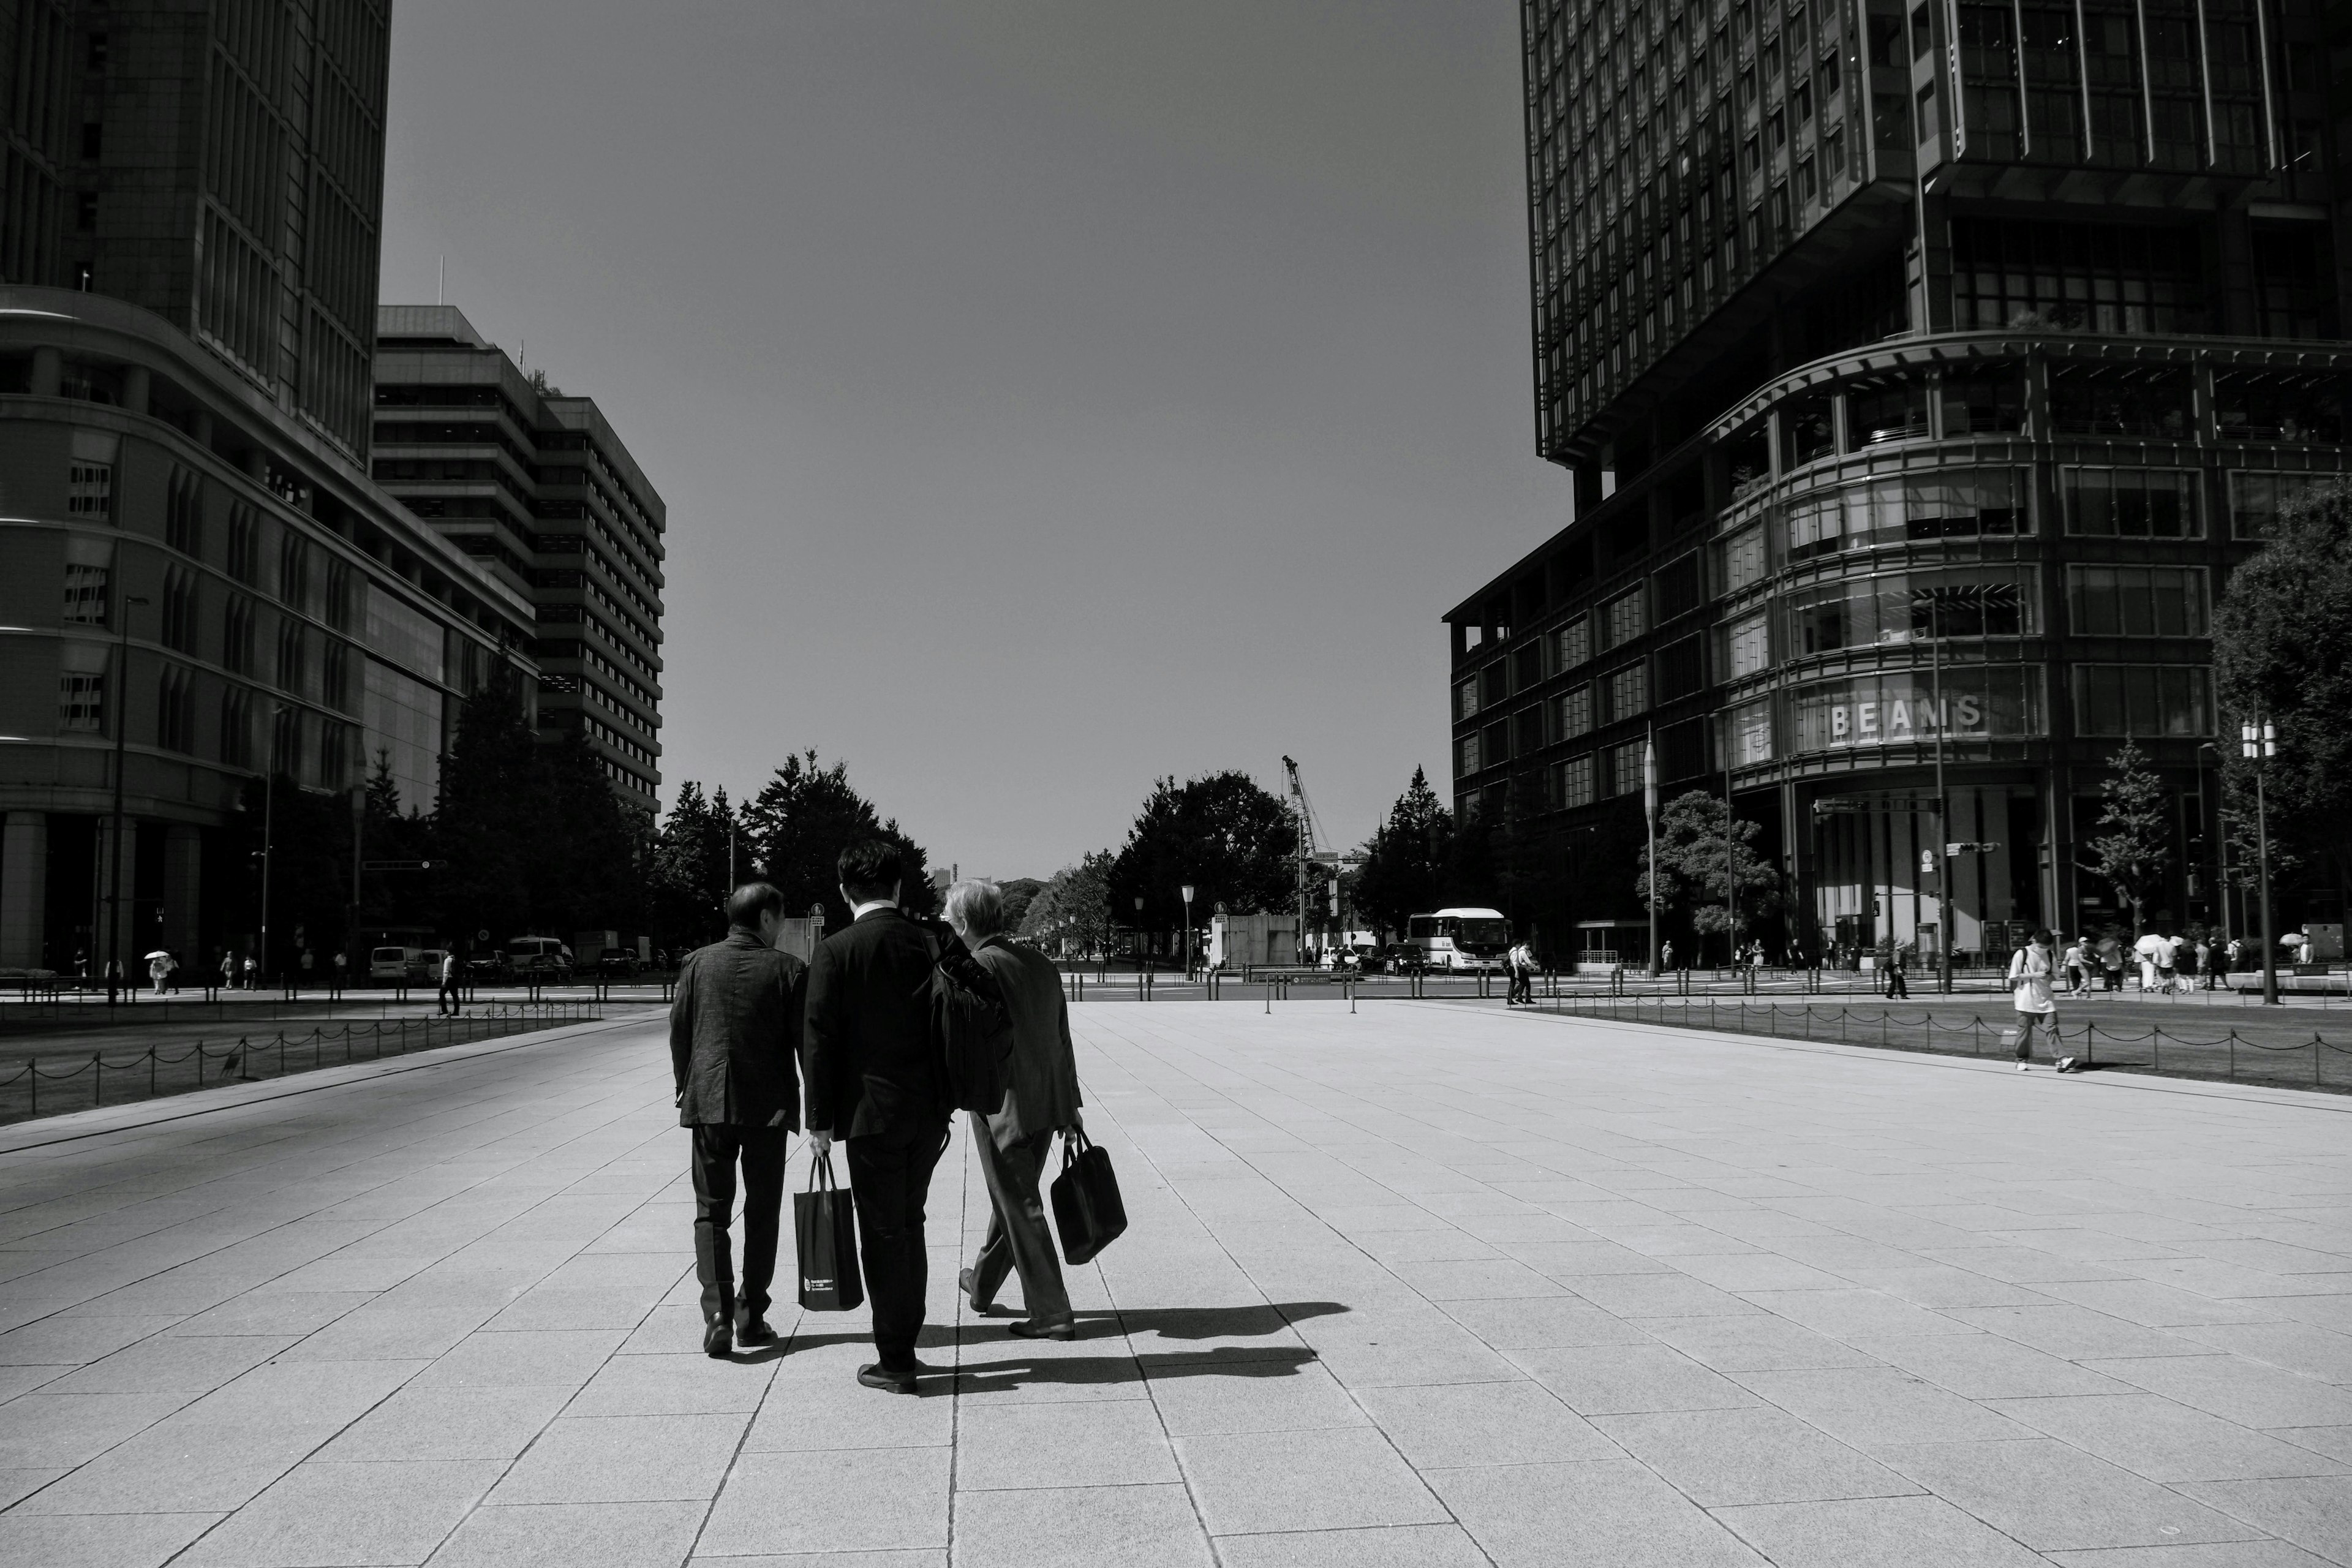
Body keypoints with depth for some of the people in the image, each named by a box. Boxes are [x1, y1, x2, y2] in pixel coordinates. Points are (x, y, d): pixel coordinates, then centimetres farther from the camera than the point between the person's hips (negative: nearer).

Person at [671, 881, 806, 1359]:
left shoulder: (697, 964, 1)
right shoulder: (789, 970, -5)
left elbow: (678, 1033, 5)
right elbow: (806, 1042, -4)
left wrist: (686, 1090, 17)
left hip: (708, 1103, 1)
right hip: (768, 1106, -1)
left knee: (711, 1213, 8)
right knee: (761, 1213, 11)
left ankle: (717, 1315, -7)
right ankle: (751, 1318, 15)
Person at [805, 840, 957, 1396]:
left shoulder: (836, 951, -9)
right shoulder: (933, 943, 3)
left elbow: (820, 1040, -10)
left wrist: (820, 1120, -3)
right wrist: (946, 1099, 13)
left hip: (872, 1110, -5)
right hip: (929, 1111, 5)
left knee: (883, 1234, 3)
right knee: (910, 1225, 17)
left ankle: (895, 1363, 8)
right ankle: (904, 1348, 26)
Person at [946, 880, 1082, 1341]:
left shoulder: (979, 967, -14)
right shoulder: (1042, 963, 9)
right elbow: (1063, 1040, 13)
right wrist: (1069, 1103, 18)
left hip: (1001, 1107, -8)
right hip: (1047, 1104, 8)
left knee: (1021, 1208, 1)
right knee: (1012, 1199, 22)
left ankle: (1052, 1313, 5)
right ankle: (981, 1285, 40)